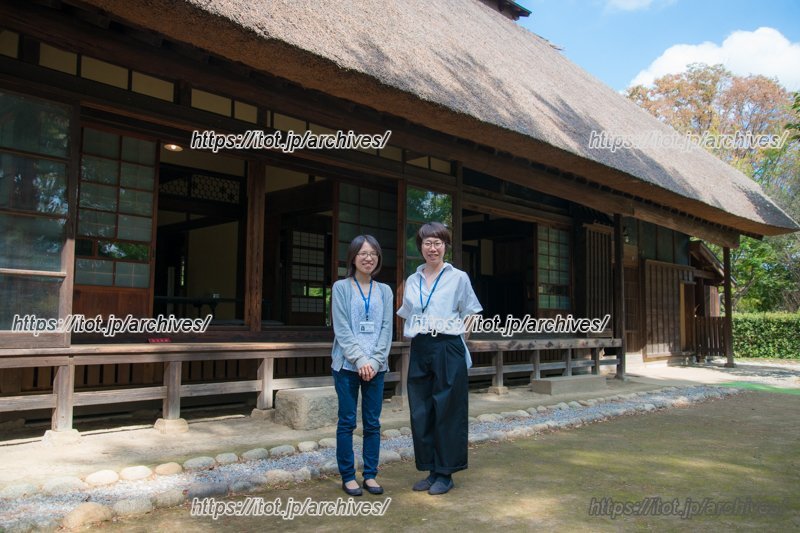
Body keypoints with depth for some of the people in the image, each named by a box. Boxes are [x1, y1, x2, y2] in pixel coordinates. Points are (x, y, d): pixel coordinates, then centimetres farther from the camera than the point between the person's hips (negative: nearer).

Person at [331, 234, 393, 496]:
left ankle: (370, 475, 18)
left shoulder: (384, 291, 10)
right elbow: (342, 329, -6)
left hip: (376, 365, 3)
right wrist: (360, 360, -14)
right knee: (347, 421, 3)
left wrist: (374, 360, -9)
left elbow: (386, 328, 4)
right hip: (347, 364, -3)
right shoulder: (341, 287, 1)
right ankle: (348, 476, 14)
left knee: (373, 423, 7)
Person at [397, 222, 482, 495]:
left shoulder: (459, 278, 0)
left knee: (447, 412, 1)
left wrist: (459, 332, -2)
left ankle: (446, 474, 14)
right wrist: (415, 333, 9)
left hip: (448, 351, -4)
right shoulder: (412, 281, 11)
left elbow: (470, 314, 7)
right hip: (420, 351, 4)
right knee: (421, 412, 7)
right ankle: (431, 470, 20)